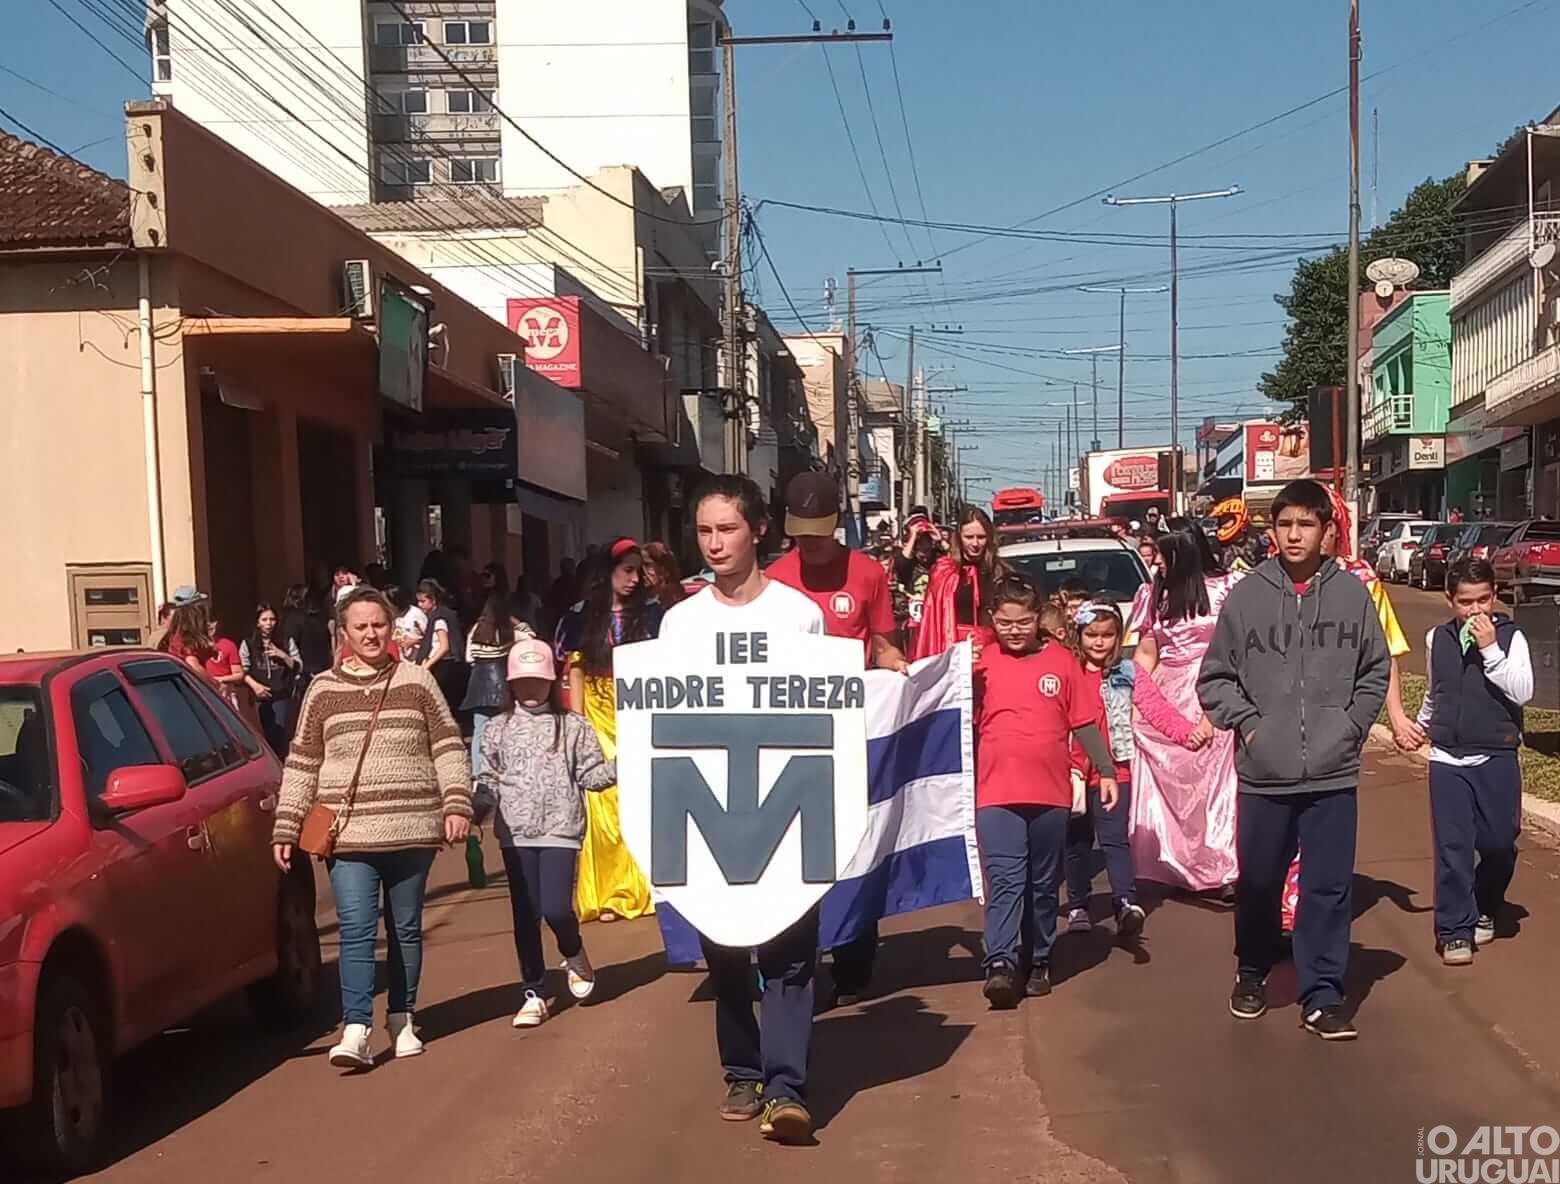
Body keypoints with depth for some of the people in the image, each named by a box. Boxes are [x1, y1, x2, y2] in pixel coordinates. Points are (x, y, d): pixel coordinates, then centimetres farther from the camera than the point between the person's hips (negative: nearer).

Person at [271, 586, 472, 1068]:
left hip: (411, 829, 1)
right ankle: (356, 1030, -10)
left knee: (406, 928, 10)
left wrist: (457, 804, -6)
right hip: (348, 832, -1)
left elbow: (448, 748, 5)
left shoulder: (417, 681, 5)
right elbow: (301, 764, 8)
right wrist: (285, 828, 4)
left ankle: (402, 1020, 24)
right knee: (356, 929, -9)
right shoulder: (323, 690, 6)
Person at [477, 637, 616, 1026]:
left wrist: (618, 767, -14)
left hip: (561, 830, -2)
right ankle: (534, 995, 16)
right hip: (515, 834, 2)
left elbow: (590, 775, 3)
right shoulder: (498, 729, 8)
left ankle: (574, 956, 22)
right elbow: (487, 780, 8)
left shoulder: (572, 726, 4)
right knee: (525, 915, 5)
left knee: (556, 908, -12)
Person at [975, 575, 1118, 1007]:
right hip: (996, 792, -1)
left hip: (1051, 792, 1)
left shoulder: (1061, 659, 3)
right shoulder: (981, 662, 3)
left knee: (1043, 884, 12)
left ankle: (1037, 961, 23)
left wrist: (1106, 770, 2)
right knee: (1005, 879, -9)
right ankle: (1001, 963, -13)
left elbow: (1085, 722, 5)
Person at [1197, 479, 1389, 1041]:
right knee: (1258, 883, 13)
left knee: (1329, 886, 3)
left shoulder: (1352, 593, 0)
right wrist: (1246, 723, -6)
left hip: (1334, 772, 0)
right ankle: (1252, 972, 36)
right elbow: (1215, 676, 5)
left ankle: (1322, 995, 15)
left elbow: (1375, 671, 9)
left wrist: (1351, 727, -1)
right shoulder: (1246, 594, -2)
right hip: (1263, 772, 0)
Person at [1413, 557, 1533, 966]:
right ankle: (1455, 930, 3)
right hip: (1447, 759, 2)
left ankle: (1484, 908, 31)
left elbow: (1522, 691, -17)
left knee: (1498, 842, 4)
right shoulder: (1438, 639, 6)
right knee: (1452, 846, -2)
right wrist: (1420, 726, 34)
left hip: (1497, 758, -2)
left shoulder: (1509, 637, -4)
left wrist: (1490, 649, -21)